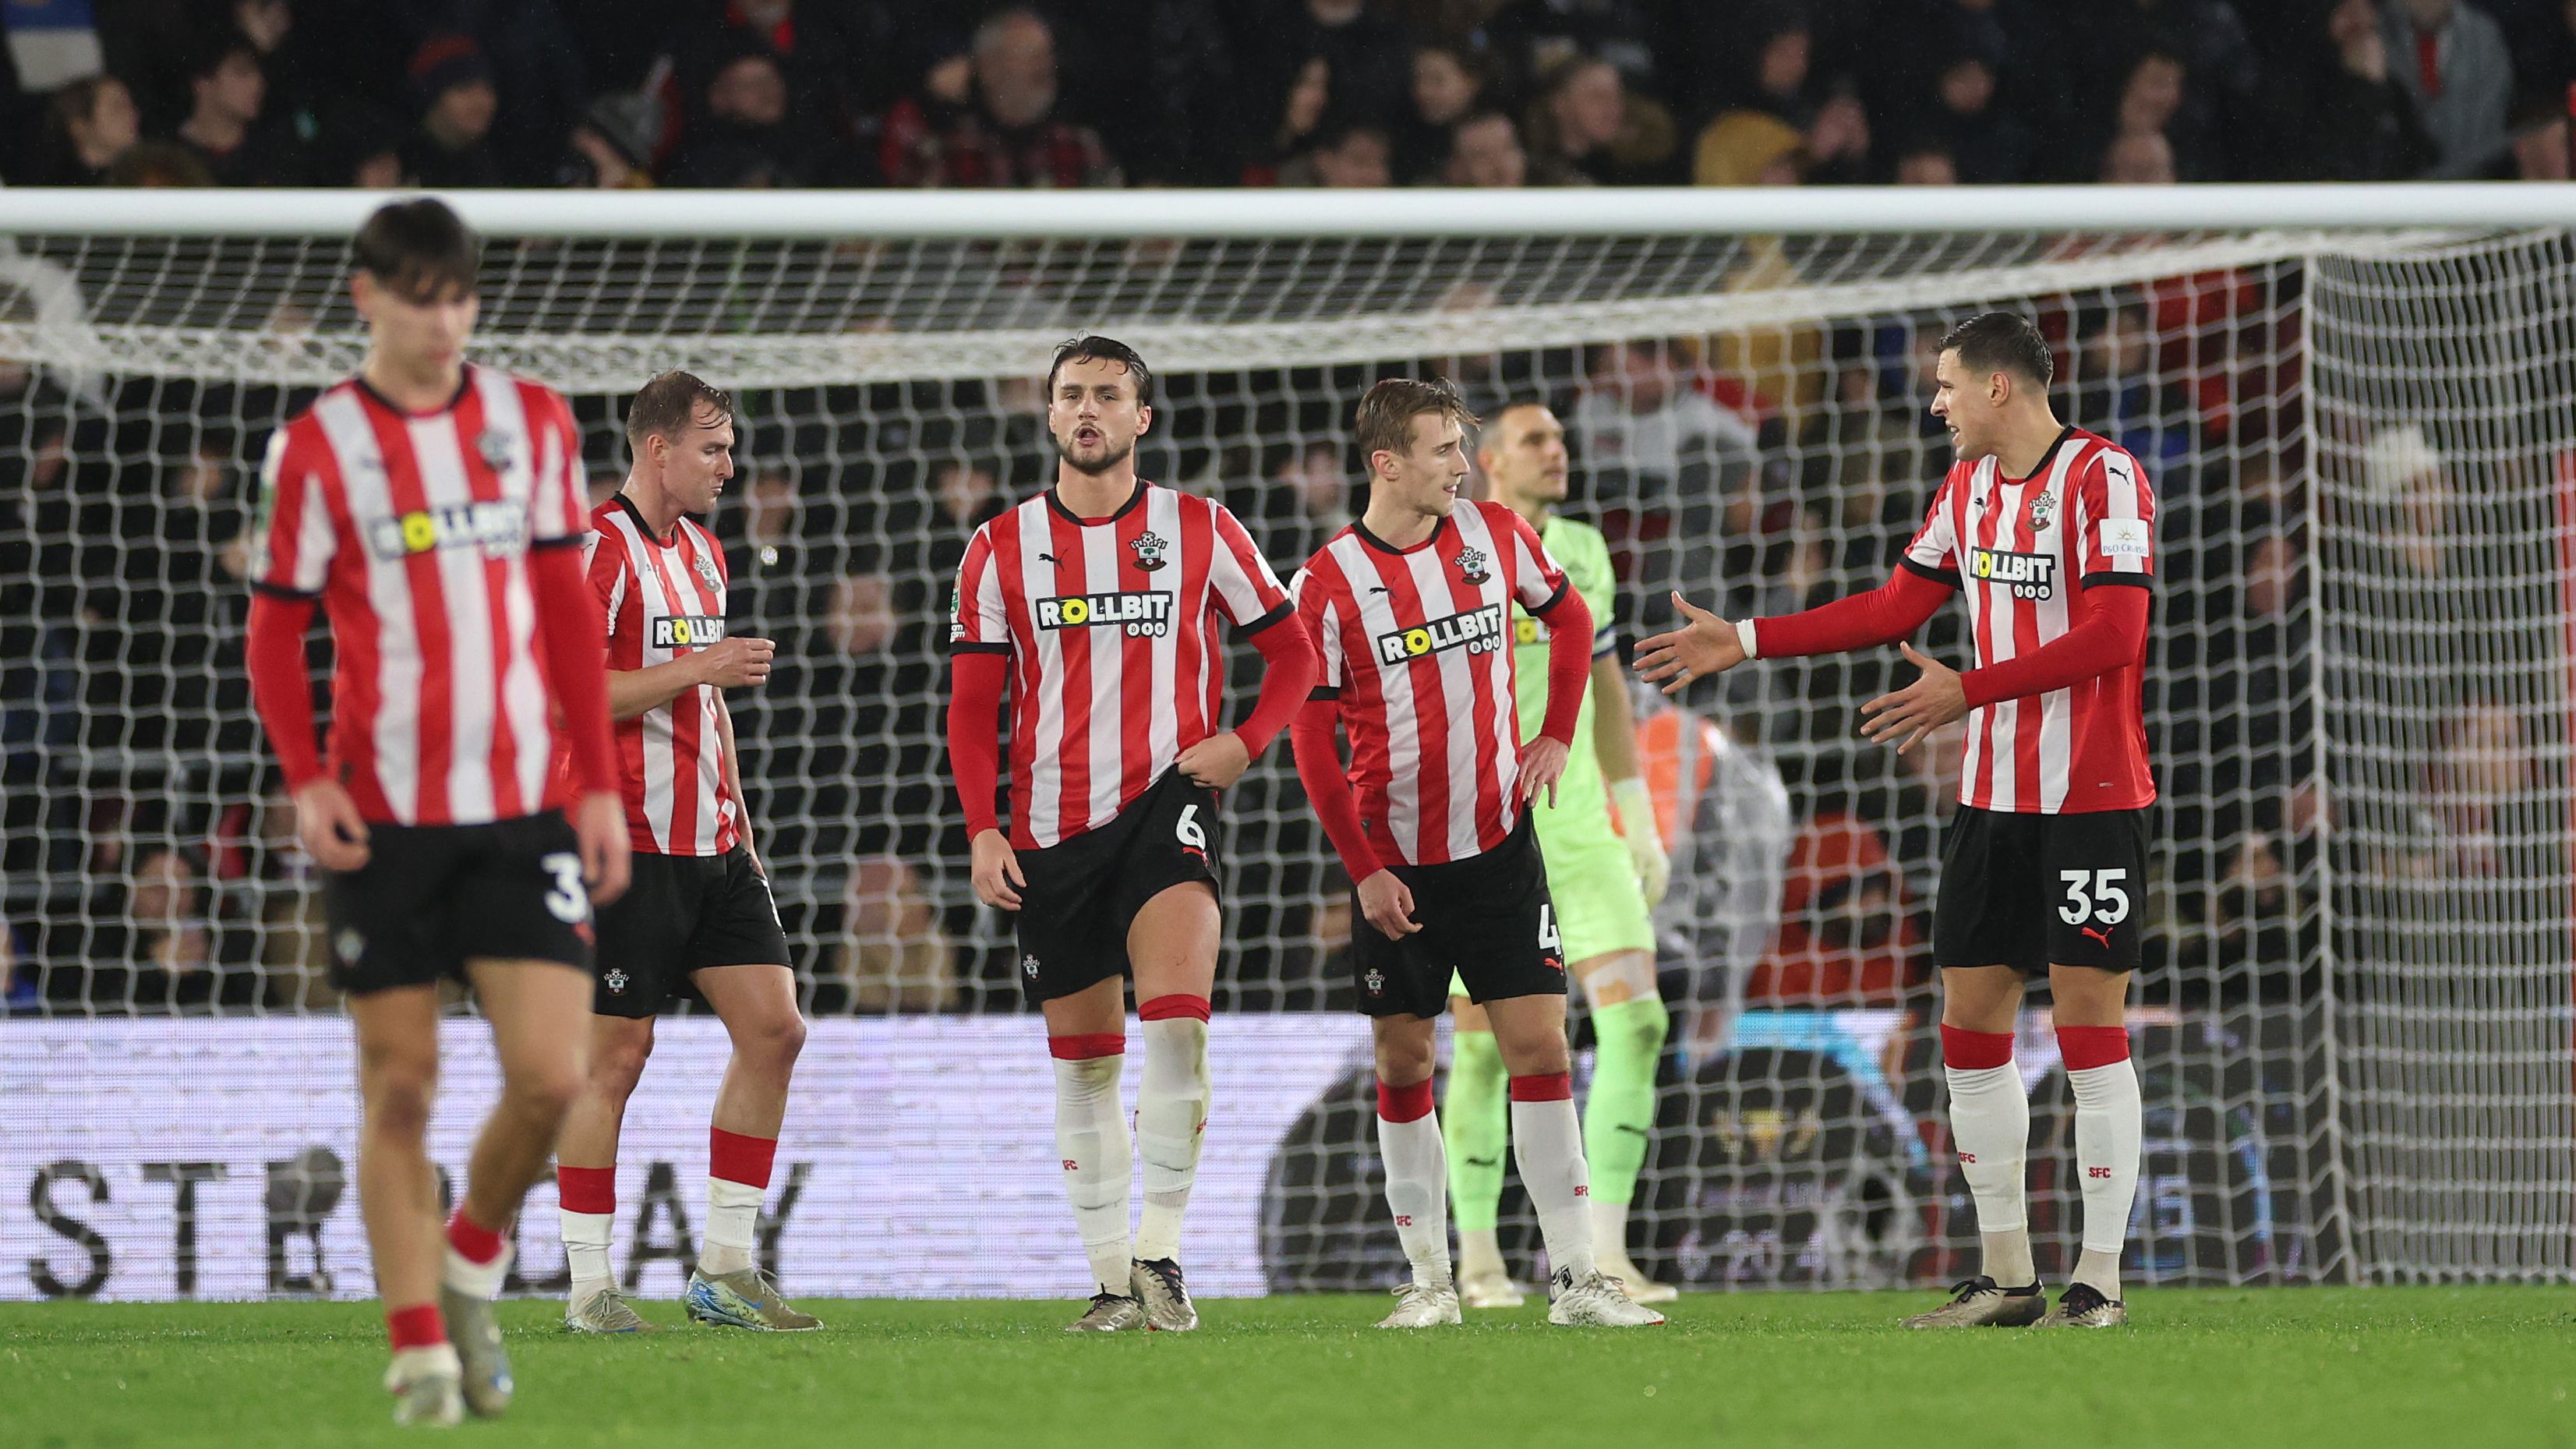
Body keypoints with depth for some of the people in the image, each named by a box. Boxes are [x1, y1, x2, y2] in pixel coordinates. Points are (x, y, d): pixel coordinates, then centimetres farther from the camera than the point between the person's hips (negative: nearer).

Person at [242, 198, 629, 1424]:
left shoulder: (533, 423, 7)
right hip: (383, 816, -2)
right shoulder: (316, 447, -1)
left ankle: (474, 1262, 18)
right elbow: (275, 632, 3)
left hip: (523, 811, 2)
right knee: (399, 1087, 0)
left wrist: (599, 783, 7)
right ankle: (420, 1353, 7)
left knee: (549, 1076, -9)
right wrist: (307, 782, -11)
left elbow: (570, 615, 12)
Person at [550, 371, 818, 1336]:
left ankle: (725, 1271, 6)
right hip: (630, 847, -8)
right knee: (616, 1056, -6)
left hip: (710, 848, 8)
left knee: (772, 1027, 1)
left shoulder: (701, 552, 18)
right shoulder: (599, 550, -11)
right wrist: (700, 667, -20)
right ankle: (588, 1286, 1)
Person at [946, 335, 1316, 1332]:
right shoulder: (1001, 548, 7)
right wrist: (982, 830, -4)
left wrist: (1245, 741, -7)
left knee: (1175, 1016, -24)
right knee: (1084, 1059, 6)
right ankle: (1111, 1280, 13)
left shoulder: (1200, 532, 4)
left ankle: (1161, 1251, -21)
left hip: (1165, 801, -2)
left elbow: (1291, 651, 11)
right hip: (1051, 829, 2)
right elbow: (972, 708, 8)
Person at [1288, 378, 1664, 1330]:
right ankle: (1430, 1279, 13)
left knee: (1538, 1044, -6)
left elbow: (1569, 616, 21)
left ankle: (1575, 1277, -5)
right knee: (1404, 1064, 3)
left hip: (1498, 844, 2)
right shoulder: (1330, 582, -9)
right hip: (1396, 866, -2)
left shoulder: (1494, 536, 1)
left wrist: (1557, 735, 9)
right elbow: (1314, 741, -6)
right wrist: (1363, 870, -10)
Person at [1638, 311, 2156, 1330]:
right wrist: (1747, 641, 17)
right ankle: (2006, 1276, 13)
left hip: (2092, 800, -8)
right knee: (1970, 1022, 6)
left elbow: (2110, 636, -22)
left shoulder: (2104, 480, -13)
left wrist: (1970, 691, -23)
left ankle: (2099, 1280, -3)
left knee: (2089, 1022, -7)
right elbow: (1895, 607, 20)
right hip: (1992, 794, 8)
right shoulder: (1968, 483, 13)